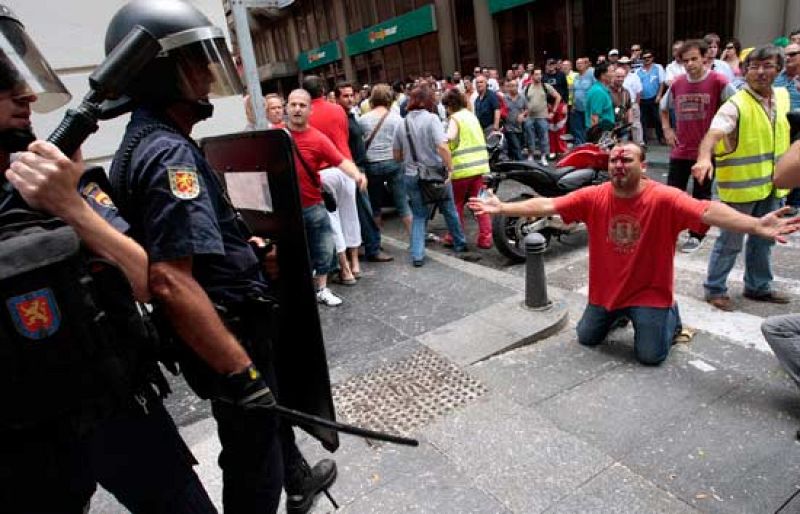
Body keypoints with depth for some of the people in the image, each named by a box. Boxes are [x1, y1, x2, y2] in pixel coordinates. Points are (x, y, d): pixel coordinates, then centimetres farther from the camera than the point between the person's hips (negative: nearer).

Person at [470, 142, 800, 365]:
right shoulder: (593, 196, -12)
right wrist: (502, 208, -16)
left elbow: (707, 211, -35)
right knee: (586, 338, 14)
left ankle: (671, 316, 27)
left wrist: (755, 225, -52)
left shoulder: (664, 198, -21)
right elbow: (545, 205, -12)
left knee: (650, 355, -4)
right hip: (606, 290, 4)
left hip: (650, 292, -4)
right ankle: (618, 315, 44)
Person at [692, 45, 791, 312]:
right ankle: (715, 288, 17)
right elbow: (714, 133, -37)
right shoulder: (736, 105, -18)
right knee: (731, 241, 2)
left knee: (763, 239, 18)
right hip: (741, 186, -7)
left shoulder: (782, 96, 6)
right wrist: (704, 158, -56)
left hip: (771, 185, 7)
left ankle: (758, 286, 34)